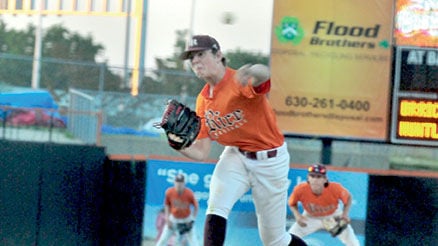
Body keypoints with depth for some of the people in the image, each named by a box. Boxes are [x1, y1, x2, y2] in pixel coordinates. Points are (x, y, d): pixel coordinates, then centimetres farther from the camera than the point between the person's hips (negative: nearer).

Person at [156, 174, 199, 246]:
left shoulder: (189, 193, -23)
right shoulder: (169, 192, -17)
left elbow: (196, 206, -9)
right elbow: (167, 205, 0)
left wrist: (192, 220, -12)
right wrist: (167, 219, -6)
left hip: (186, 220, -2)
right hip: (173, 218, 2)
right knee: (163, 240, 2)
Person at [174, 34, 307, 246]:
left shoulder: (240, 82, -22)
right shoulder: (203, 100, -1)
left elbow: (264, 74, -49)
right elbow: (201, 152, 0)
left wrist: (252, 73, -74)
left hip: (270, 160, -5)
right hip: (235, 157, 5)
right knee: (216, 208, -24)